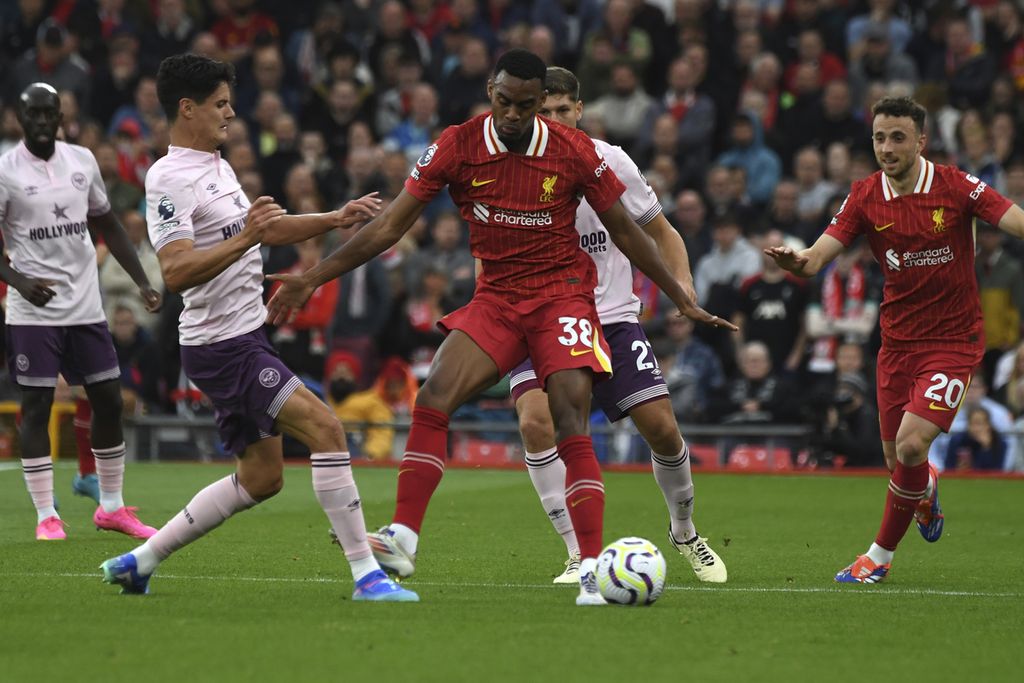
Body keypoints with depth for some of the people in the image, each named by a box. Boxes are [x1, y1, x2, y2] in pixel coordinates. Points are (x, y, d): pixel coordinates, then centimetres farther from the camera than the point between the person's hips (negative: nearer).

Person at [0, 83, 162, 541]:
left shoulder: (82, 160, 6)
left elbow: (108, 226, 16)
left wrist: (142, 281, 8)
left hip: (86, 307, 5)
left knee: (108, 400, 6)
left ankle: (112, 507, 18)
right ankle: (46, 516, 1)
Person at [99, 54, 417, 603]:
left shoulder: (217, 167, 15)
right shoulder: (169, 179, -16)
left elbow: (262, 230, 28)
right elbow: (176, 272, -26)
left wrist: (335, 219, 18)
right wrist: (246, 238, -35)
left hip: (244, 338, 11)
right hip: (222, 346, -11)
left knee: (261, 478, 15)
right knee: (325, 429, -19)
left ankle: (138, 562, 21)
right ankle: (365, 574, -17)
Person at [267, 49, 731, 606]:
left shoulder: (574, 153, -9)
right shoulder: (457, 147, -7)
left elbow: (624, 232, 4)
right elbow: (390, 225, -4)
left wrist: (682, 300, 7)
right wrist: (314, 278, -9)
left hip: (562, 294, -2)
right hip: (495, 297, 2)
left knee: (571, 427, -18)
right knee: (433, 398, -18)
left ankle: (594, 569, -16)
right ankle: (401, 540, -17)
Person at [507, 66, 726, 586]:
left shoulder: (609, 162, -4)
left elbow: (659, 231, 8)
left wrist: (683, 285, -8)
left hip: (611, 317, 1)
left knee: (662, 427, -6)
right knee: (536, 422, -25)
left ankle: (684, 531, 24)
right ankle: (580, 556, -15)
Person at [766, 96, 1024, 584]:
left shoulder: (955, 186, -10)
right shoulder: (865, 197, -3)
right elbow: (818, 256, -11)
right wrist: (796, 262, -34)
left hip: (953, 338, -4)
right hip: (897, 339, 4)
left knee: (911, 444, -18)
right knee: (895, 459, 8)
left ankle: (880, 556, 1)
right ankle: (926, 488, 48)